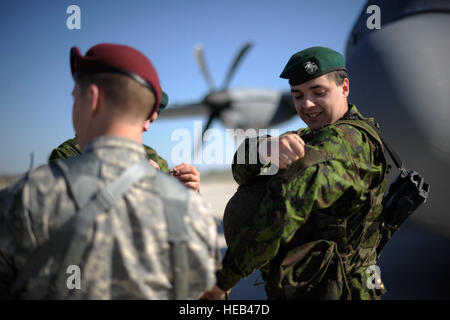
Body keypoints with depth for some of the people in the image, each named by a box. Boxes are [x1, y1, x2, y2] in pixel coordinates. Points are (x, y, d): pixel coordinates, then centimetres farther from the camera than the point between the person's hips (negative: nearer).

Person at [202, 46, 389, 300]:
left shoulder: (345, 139, -17)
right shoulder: (310, 137, 10)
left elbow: (287, 206, -29)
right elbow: (243, 169, -5)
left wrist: (224, 277, -24)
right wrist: (266, 148, -27)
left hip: (327, 291, -8)